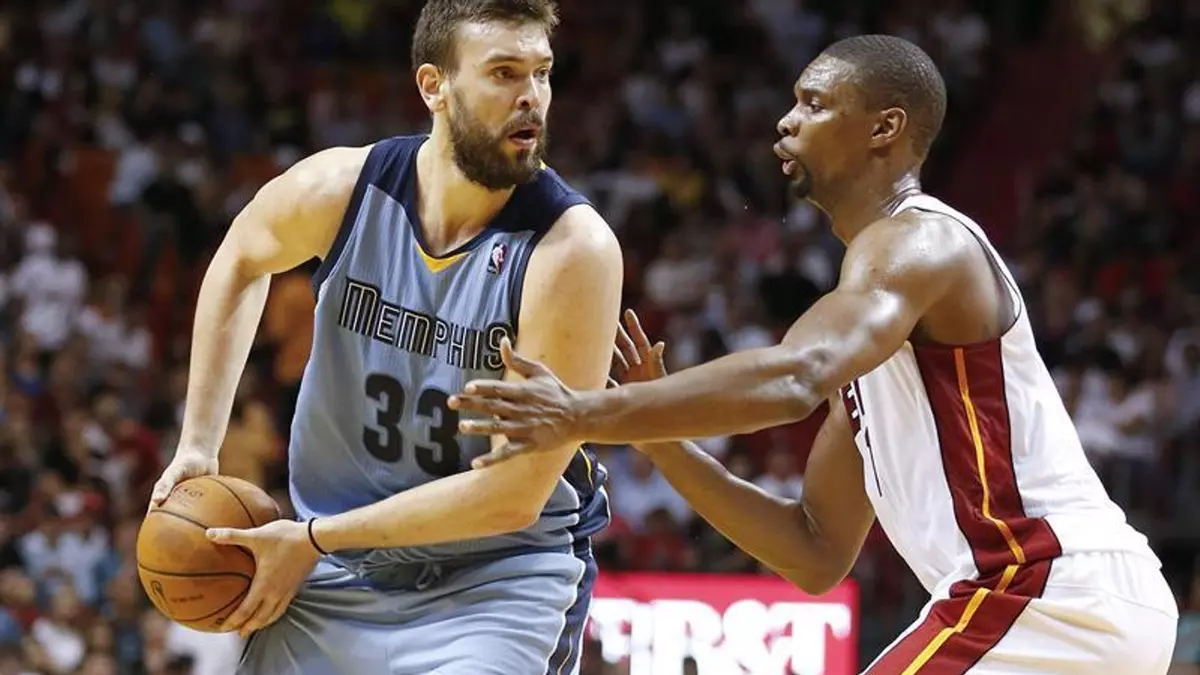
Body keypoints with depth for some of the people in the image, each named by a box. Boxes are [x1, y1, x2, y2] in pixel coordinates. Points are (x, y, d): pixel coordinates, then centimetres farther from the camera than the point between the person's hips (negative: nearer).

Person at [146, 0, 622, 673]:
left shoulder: (572, 249, -22)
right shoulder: (342, 188, -11)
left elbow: (513, 494, -22)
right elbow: (240, 261, 15)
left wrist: (313, 538, -17)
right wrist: (200, 445, 9)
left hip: (499, 575, -4)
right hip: (333, 573, 4)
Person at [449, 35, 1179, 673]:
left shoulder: (919, 241, -7)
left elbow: (795, 378, -30)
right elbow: (818, 552, 21)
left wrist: (586, 416, -32)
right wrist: (664, 443, 11)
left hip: (1048, 591, -10)